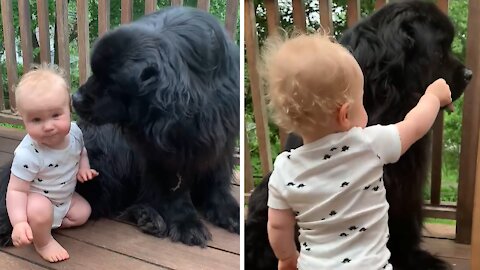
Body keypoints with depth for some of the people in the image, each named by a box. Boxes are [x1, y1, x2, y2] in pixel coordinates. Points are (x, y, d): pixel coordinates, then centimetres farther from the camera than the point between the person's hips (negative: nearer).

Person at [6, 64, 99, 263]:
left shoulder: (74, 131, -19)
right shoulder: (28, 155, -38)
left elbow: (82, 151, 6)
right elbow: (16, 190, -31)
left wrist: (84, 167, -14)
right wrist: (19, 223, -43)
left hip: (65, 196, 6)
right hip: (36, 198, -6)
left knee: (83, 213, -3)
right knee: (40, 211, -33)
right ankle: (43, 242, -4)